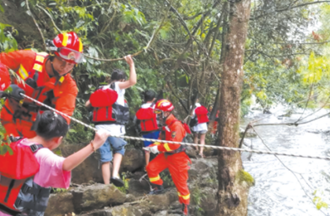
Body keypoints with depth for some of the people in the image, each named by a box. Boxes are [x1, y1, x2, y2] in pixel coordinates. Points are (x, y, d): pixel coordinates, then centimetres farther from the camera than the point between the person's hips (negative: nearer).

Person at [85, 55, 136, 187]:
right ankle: (115, 174, -3)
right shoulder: (118, 86, 1)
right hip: (114, 127, -4)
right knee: (119, 150, 19)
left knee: (105, 157, 8)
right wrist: (131, 64, -7)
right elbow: (132, 81, -15)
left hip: (100, 127, 4)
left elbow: (88, 103, 20)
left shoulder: (100, 90, 17)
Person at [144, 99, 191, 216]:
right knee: (151, 167, 5)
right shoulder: (166, 124, 8)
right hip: (166, 155, 9)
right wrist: (152, 146, 1)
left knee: (180, 183, 0)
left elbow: (174, 144, -30)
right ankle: (158, 188, 25)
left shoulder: (176, 125, -23)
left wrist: (158, 148, -23)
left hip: (177, 157, -9)